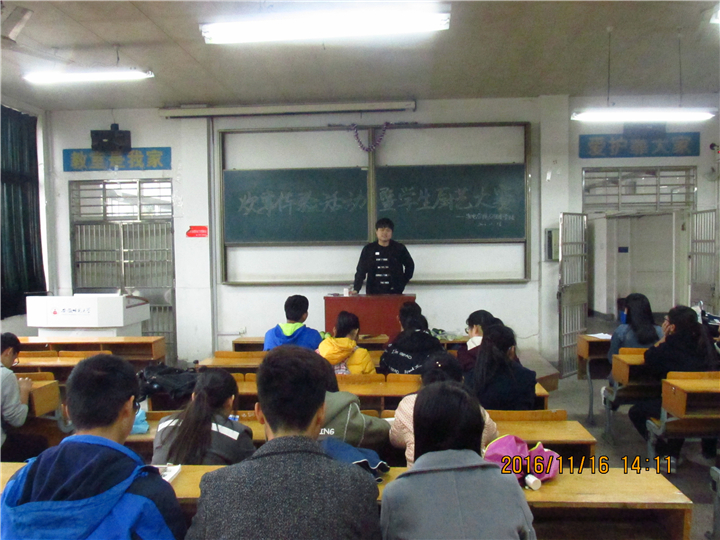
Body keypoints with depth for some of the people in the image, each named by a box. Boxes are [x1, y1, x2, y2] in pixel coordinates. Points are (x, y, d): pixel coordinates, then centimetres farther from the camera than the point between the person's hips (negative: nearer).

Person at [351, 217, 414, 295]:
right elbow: (361, 271, 1)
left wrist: (403, 282, 5)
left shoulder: (399, 248, 3)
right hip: (373, 293, 0)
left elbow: (410, 265, 15)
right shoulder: (368, 250, 4)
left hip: (395, 293, 0)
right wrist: (356, 289, -11)